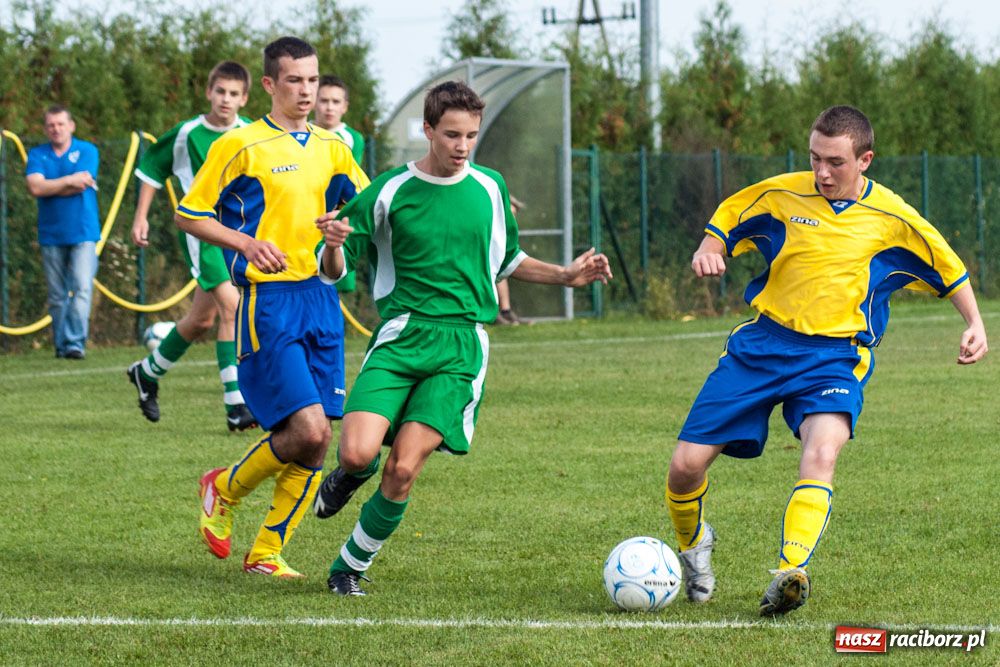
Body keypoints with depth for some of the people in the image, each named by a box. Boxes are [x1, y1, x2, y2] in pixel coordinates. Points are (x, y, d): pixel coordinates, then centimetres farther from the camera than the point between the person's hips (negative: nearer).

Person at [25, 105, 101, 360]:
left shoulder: (87, 151, 1)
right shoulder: (37, 155, 7)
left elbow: (81, 186, -13)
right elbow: (35, 187, -10)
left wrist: (49, 186, -5)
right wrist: (69, 181, -10)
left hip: (82, 233, -2)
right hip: (51, 234, 2)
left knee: (82, 288, -15)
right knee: (57, 297, 6)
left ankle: (75, 343, -18)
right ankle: (61, 346, 14)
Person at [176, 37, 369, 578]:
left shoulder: (331, 148, 13)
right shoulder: (241, 145, -3)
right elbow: (188, 215, -1)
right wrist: (246, 242, -15)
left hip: (322, 298, 6)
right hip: (269, 302, -6)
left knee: (316, 441, 0)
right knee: (309, 430, -16)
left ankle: (267, 552, 12)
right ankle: (225, 489, 10)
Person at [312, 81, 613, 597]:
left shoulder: (490, 189, 10)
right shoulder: (389, 192, 1)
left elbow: (507, 260, 27)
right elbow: (334, 271, 4)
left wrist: (566, 276, 13)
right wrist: (333, 245, -20)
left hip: (461, 346, 1)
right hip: (400, 336, -1)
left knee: (403, 471, -13)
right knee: (358, 453, -21)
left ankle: (351, 566, 7)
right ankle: (353, 473, 19)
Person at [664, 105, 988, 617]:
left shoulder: (892, 219, -1)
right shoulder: (780, 194, 1)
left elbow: (948, 269, 13)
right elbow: (726, 219, 16)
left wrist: (974, 323, 3)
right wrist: (709, 251, -5)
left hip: (836, 354, -2)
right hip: (761, 343, 2)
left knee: (821, 453, -34)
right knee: (686, 465, -4)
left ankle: (788, 575, -43)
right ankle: (693, 544, 29)